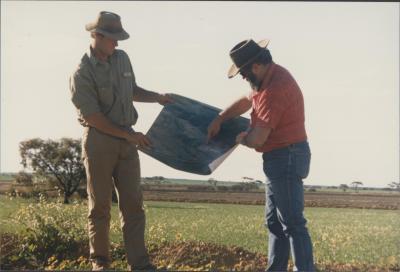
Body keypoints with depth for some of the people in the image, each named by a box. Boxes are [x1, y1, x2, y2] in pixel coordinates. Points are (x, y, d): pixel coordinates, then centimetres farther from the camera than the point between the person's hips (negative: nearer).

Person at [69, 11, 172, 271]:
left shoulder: (122, 58, 6)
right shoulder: (82, 73, -13)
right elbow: (93, 117, -16)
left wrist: (158, 97, 9)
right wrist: (130, 135, -14)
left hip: (126, 140, 5)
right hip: (99, 140, -5)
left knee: (133, 202, 2)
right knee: (100, 205, 4)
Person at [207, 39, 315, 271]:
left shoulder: (274, 89, -23)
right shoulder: (271, 76, 10)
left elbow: (257, 139, -23)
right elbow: (246, 100, 26)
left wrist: (242, 138, -1)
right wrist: (219, 119, 17)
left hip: (287, 158, -11)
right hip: (280, 158, 11)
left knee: (292, 223, -8)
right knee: (274, 221, 15)